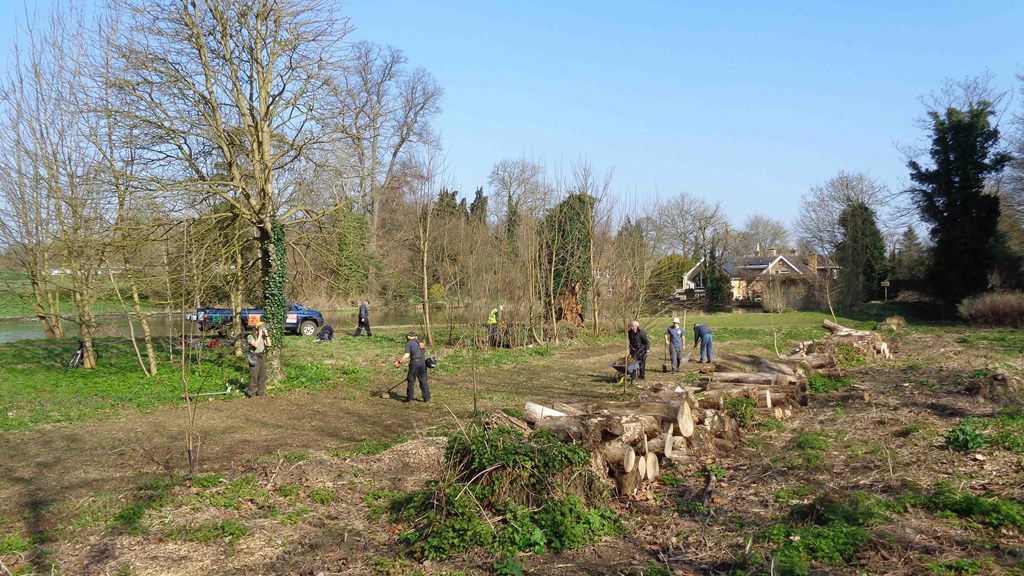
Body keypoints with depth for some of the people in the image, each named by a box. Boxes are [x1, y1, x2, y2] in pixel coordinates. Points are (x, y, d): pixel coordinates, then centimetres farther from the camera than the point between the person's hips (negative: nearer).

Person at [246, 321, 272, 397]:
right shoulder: (250, 337, -9)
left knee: (262, 375, 8)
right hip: (254, 358, -7)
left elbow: (269, 344, 3)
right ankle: (251, 393, 0)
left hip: (262, 357, 7)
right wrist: (259, 335, -20)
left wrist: (266, 334, -2)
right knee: (254, 376, -7)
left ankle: (260, 392, 17)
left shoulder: (262, 336, 12)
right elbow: (255, 345, -23)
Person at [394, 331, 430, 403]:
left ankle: (409, 398, 12)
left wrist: (399, 362, -5)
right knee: (423, 381, 9)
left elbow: (406, 355, -12)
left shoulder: (409, 343, 1)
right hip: (422, 362, 5)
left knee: (411, 380, 7)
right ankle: (427, 398, 7)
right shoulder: (420, 343, 20)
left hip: (414, 362, -5)